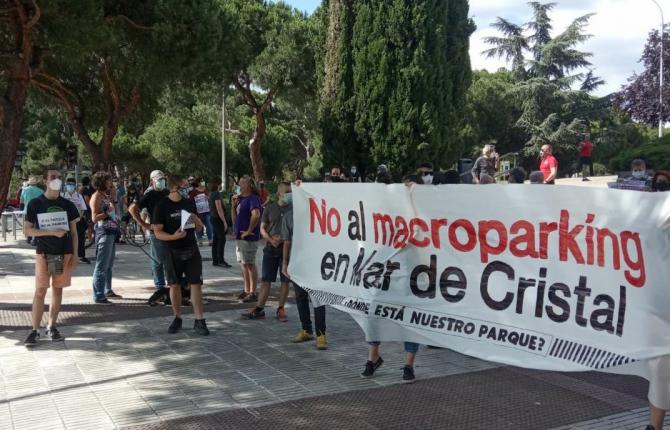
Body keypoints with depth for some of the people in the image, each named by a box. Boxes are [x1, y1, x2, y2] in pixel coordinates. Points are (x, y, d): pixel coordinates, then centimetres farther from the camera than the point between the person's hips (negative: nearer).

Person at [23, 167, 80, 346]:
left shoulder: (67, 205, 7)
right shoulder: (35, 204, -1)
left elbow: (74, 232, 9)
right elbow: (27, 230, -4)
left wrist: (75, 255, 2)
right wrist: (52, 232, -15)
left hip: (64, 254, 3)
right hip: (44, 254, -3)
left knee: (57, 289, 7)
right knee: (40, 291, -4)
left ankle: (51, 327, 17)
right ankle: (35, 331, 1)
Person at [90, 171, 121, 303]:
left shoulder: (106, 195, 16)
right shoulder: (97, 196, -9)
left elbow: (114, 212, 15)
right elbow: (94, 218, -16)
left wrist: (112, 197, 9)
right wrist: (108, 212, -21)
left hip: (112, 232, 9)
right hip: (104, 232, -9)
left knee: (109, 265, 18)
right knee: (102, 266, -8)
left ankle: (108, 290, 29)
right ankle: (98, 296, -6)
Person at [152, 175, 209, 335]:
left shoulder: (189, 203, 5)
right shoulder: (162, 206, -8)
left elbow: (200, 227, 11)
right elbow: (158, 232, -11)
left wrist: (196, 219, -12)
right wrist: (173, 236, -29)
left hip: (192, 250, 2)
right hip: (172, 252, -2)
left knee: (196, 284, -2)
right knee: (174, 285, 8)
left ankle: (199, 321, 3)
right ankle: (177, 318, 24)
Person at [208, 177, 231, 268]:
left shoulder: (211, 193, 11)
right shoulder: (217, 194, -16)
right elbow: (219, 209, -20)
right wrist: (224, 222, -18)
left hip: (213, 218, 9)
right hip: (218, 219, -9)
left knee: (215, 239, 10)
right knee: (222, 239, -7)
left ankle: (215, 260, 13)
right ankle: (221, 260, -8)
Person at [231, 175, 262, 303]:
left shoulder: (253, 198, -13)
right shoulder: (241, 199, 16)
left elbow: (256, 215, -30)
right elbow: (234, 218, 18)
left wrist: (249, 231, -24)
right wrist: (234, 204, 5)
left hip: (249, 238, -10)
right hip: (240, 237, 10)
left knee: (250, 265, -5)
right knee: (243, 264, 14)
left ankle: (253, 293, 0)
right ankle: (247, 291, 23)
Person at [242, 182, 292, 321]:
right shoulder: (270, 208, 5)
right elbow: (262, 228, 8)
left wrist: (282, 239, -15)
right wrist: (271, 239, -11)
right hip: (270, 249, 1)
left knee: (285, 281, 5)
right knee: (265, 280, 3)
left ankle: (280, 309, 16)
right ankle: (259, 309, 9)